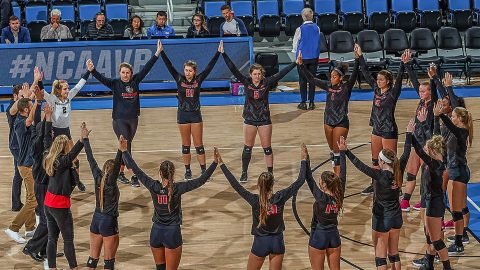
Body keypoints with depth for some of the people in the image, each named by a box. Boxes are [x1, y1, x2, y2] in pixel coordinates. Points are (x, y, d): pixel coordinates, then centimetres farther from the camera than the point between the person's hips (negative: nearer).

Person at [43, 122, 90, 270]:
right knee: (68, 239, 3)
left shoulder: (49, 160, 3)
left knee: (52, 238, 13)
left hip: (49, 203, 8)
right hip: (60, 204, -8)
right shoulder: (62, 161, -22)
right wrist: (82, 139, -56)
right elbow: (71, 155, -42)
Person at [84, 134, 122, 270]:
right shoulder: (110, 182, -16)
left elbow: (91, 159, 3)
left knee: (93, 257, 12)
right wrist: (120, 150, -45)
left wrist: (85, 139, 8)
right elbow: (117, 165, -33)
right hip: (109, 222, -6)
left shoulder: (98, 177, -2)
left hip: (96, 219, 6)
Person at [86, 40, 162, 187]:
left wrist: (157, 53, -6)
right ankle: (134, 176, -8)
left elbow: (146, 68, -1)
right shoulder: (115, 83, -6)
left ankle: (120, 171, 27)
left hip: (133, 119, 4)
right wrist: (91, 71, -39)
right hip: (119, 119, -4)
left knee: (125, 147, 14)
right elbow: (102, 78, -20)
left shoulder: (135, 81, 2)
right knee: (126, 147, -8)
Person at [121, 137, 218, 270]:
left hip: (156, 232, 3)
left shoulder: (153, 187, -10)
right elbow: (201, 180, -15)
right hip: (173, 233, -3)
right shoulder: (177, 189, -16)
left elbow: (136, 170, -3)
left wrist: (124, 151, 5)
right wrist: (215, 162, -12)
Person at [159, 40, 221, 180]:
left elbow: (210, 66, -7)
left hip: (196, 114, 0)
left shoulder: (198, 80, -2)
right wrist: (161, 52, -18)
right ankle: (187, 171, 15)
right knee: (185, 145, 7)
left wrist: (219, 52, -12)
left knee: (198, 144, 2)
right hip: (183, 114, 0)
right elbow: (169, 65, -9)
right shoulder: (179, 79, -2)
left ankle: (204, 170, 6)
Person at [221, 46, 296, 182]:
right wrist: (223, 54, -21)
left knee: (267, 148, 5)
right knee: (247, 148, 9)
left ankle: (270, 173, 14)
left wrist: (295, 63, -18)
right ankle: (244, 173, 20)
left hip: (264, 120, -1)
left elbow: (281, 73, -12)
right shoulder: (246, 82, -8)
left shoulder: (267, 83, -8)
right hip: (249, 120, 1)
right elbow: (233, 69, -14)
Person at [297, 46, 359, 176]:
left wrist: (357, 59, -40)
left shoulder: (346, 87, -11)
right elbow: (311, 79, 5)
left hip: (341, 122, -6)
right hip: (328, 121, 6)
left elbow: (354, 75, -26)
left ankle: (339, 176, -2)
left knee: (338, 150, -6)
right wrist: (301, 65, -1)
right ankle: (336, 174, 23)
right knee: (332, 150, 13)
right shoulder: (328, 86, 3)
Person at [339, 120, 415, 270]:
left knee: (380, 256, 3)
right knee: (394, 253, 18)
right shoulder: (398, 172, -8)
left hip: (381, 219, -6)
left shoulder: (379, 175, -23)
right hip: (396, 218, 6)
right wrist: (409, 133, 16)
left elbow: (360, 166, -29)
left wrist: (346, 151, -30)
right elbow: (406, 153, 5)